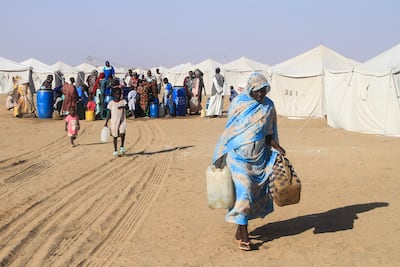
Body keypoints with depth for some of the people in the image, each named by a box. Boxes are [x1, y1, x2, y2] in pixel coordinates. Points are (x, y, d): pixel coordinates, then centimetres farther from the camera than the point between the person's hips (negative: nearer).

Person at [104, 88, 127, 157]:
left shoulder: (123, 101, 1)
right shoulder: (111, 103, 1)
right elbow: (109, 113, 5)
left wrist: (122, 107, -38)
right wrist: (106, 123, 3)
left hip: (122, 120, -1)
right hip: (114, 121, 1)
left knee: (122, 133, -21)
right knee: (115, 136, 7)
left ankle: (122, 147, 0)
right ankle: (115, 150, 20)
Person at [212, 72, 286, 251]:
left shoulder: (268, 106, 5)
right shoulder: (238, 103, -4)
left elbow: (268, 134, 9)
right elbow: (229, 131, 0)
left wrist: (277, 148, -7)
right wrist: (221, 155, -1)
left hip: (259, 156, 4)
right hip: (239, 155, -4)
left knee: (256, 192, 7)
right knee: (243, 191, -11)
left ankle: (240, 229, 22)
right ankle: (243, 235, -5)